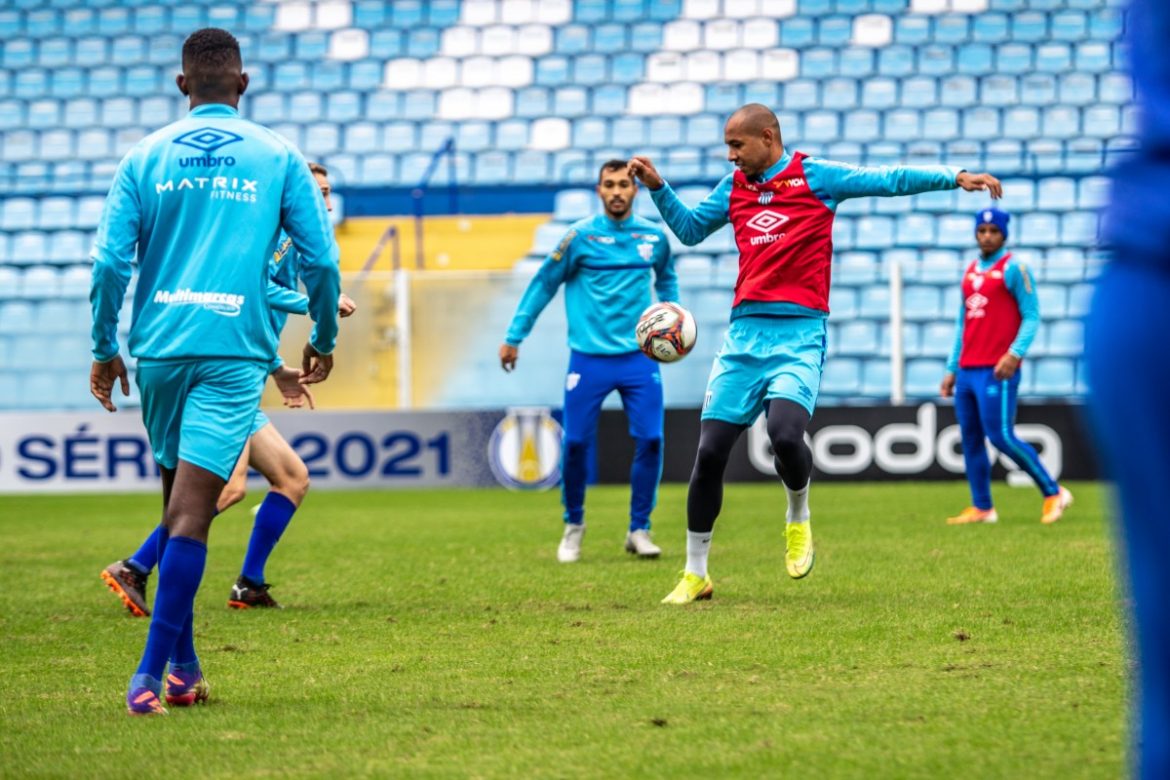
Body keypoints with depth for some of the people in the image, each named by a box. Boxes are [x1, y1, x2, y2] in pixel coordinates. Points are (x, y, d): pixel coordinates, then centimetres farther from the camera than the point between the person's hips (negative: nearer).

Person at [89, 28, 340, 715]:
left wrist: (106, 349, 10)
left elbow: (110, 262, 1)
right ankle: (153, 671, -19)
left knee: (179, 498, 17)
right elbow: (321, 259, 4)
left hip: (158, 348, 3)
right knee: (192, 509, -9)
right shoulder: (277, 158, 4)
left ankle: (183, 665, 21)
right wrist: (324, 342, 17)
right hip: (234, 349, -3)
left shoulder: (146, 157, 7)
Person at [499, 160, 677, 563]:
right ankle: (573, 525, 20)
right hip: (589, 358, -2)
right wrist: (514, 337, 3)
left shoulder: (653, 237, 6)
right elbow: (544, 285, 3)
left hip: (639, 357, 2)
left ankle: (639, 530, 7)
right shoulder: (581, 235, -4)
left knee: (650, 439, -8)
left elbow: (666, 279, 26)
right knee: (575, 442, -3)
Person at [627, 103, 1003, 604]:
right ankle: (695, 575, 11)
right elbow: (689, 229, 30)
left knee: (785, 434, -27)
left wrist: (955, 178, -12)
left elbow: (889, 181, -3)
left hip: (799, 333, -5)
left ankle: (798, 520, 7)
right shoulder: (734, 188, 17)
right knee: (709, 451, -2)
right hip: (744, 332, 5)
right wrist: (657, 187, 16)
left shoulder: (815, 177, 2)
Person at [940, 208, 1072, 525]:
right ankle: (981, 508, 10)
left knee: (1001, 435, -13)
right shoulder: (970, 272, 18)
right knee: (970, 439, 4)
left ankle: (1053, 493, -4)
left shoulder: (1013, 268, -3)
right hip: (967, 369, 7)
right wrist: (952, 369, 20)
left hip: (997, 369, -7)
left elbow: (1031, 316, -8)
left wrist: (1015, 353, -22)